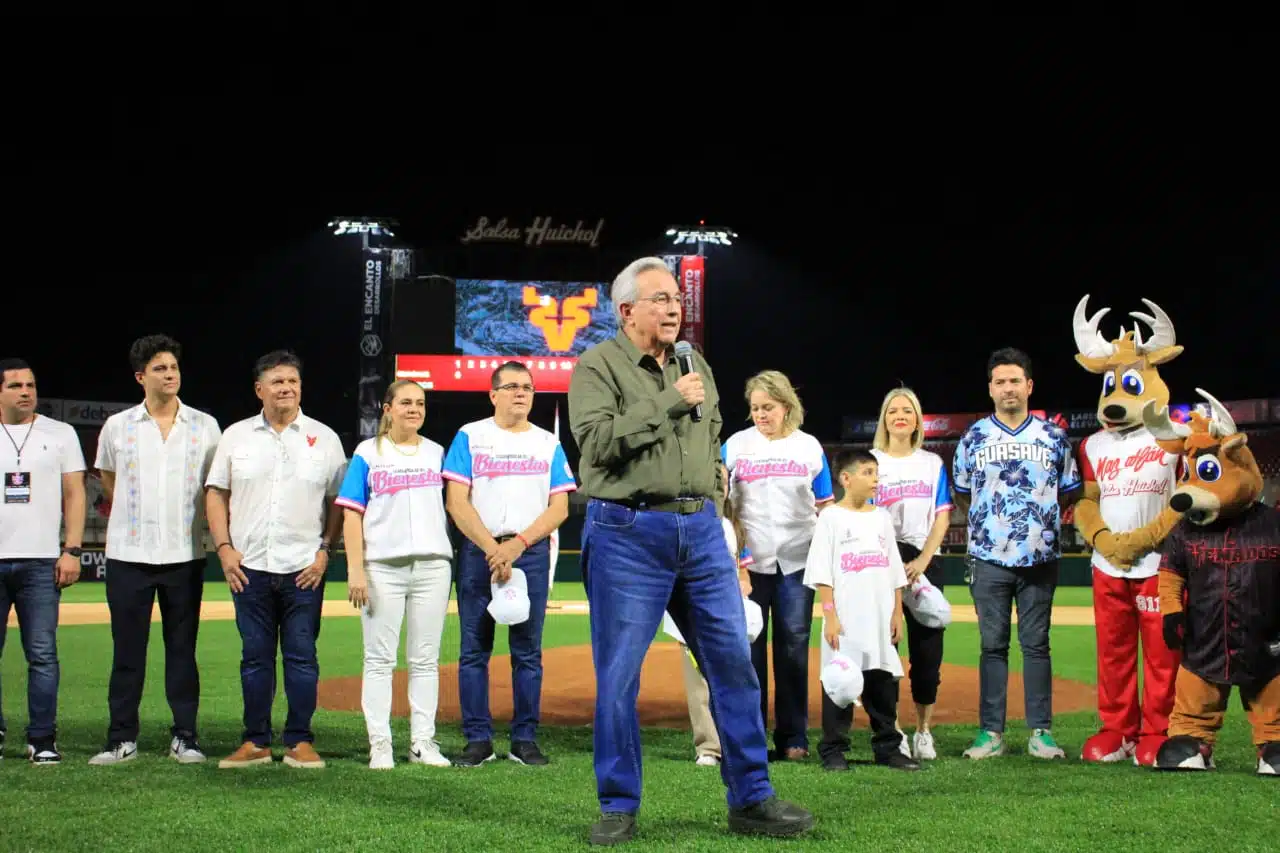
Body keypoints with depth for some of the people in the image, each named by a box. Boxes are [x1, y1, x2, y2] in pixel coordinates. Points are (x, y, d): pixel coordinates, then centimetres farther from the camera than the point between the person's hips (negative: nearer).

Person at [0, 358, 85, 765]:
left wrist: (72, 550, -3)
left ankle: (42, 740, 3)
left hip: (41, 562, -1)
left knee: (42, 654, -3)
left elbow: (74, 494, 7)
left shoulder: (60, 434, 9)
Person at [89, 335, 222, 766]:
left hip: (185, 555, 0)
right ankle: (122, 738, 9)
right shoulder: (117, 427, 4)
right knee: (127, 649, 3)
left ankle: (185, 737, 11)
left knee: (182, 648, 5)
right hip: (128, 554, 0)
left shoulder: (205, 426, 4)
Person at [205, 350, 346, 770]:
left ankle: (299, 742, 8)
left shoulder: (324, 438, 6)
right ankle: (255, 742, 12)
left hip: (304, 569, -1)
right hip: (250, 566, 1)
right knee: (255, 656, 6)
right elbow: (217, 494, 9)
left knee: (302, 655, 1)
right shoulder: (236, 436, 8)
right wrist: (224, 547, -1)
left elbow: (339, 502, 7)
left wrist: (325, 550, -4)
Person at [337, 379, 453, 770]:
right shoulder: (368, 453, 4)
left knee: (425, 659, 6)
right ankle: (379, 745, 3)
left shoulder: (436, 452, 14)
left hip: (432, 563, 3)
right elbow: (352, 514, -1)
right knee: (380, 658, -1)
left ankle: (423, 742, 11)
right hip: (382, 566, -3)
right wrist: (355, 570, -10)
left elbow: (450, 505, 16)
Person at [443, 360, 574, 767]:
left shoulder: (549, 444, 11)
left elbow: (559, 508, 4)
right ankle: (478, 738, 5)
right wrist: (492, 548, -13)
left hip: (531, 551, 1)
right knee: (474, 648, -1)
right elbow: (456, 502, -3)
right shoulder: (470, 437, 5)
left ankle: (525, 740, 6)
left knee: (528, 650, 2)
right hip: (478, 550, -1)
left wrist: (517, 544, -10)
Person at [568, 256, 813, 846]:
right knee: (619, 676, -1)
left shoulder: (695, 365, 16)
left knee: (734, 662, 4)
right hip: (627, 535, -5)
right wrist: (668, 404, -15)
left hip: (700, 531, 5)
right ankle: (618, 808, 12)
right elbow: (598, 440, -18)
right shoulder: (598, 366, -3)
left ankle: (751, 800, 12)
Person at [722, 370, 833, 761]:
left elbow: (825, 507, 11)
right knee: (748, 646, 0)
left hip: (797, 561, 1)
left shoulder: (809, 447, 9)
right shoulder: (736, 445, 6)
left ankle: (793, 738, 9)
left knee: (793, 647, 3)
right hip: (749, 560, -1)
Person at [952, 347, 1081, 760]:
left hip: (1039, 557, 0)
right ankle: (991, 732, 7)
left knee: (1036, 644, 4)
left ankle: (1041, 732, 9)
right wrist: (987, 519, 5)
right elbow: (961, 494, 16)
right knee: (993, 645, 3)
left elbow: (1069, 492, 13)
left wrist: (1039, 515, 2)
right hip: (988, 559, 0)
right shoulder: (974, 437, 6)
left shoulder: (1053, 436, 5)